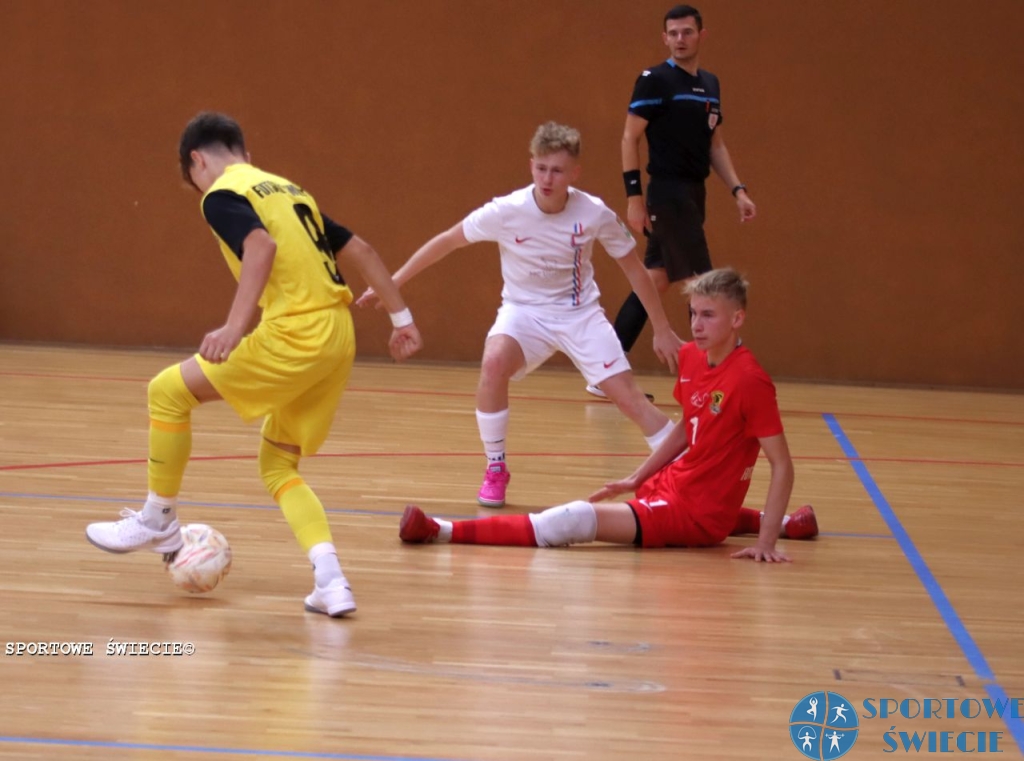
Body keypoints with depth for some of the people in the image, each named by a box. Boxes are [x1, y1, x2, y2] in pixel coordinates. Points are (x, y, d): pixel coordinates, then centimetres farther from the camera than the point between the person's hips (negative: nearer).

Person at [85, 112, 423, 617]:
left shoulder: (222, 195, -2)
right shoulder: (288, 190, 23)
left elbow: (262, 245, -22)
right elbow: (359, 250, 23)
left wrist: (235, 326, -28)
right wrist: (401, 318, 27)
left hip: (296, 335, -8)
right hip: (338, 339, 8)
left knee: (170, 391, 6)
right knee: (278, 464, 16)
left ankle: (158, 522, 18)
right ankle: (331, 580, -1)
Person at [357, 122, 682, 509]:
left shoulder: (594, 214, -17)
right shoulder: (506, 211, -19)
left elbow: (634, 269, -2)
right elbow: (446, 241, -7)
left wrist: (663, 330, 1)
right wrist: (391, 282, -7)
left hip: (580, 313, 0)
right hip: (524, 311, 0)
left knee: (627, 394, -14)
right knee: (494, 362, -30)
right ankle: (495, 470, -12)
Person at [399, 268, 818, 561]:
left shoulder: (749, 381, -22)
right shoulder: (690, 357, 2)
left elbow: (782, 465, -21)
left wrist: (766, 541, -25)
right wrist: (636, 478, 14)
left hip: (697, 514, -10)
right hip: (673, 484, 10)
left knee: (575, 521, -23)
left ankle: (446, 531, -22)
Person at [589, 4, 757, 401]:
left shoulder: (710, 84, 13)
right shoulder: (654, 80, -9)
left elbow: (715, 144, 19)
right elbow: (630, 137, -9)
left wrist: (737, 190, 9)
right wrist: (634, 196, -15)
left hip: (692, 195, 8)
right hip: (669, 193, -8)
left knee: (654, 282, 9)